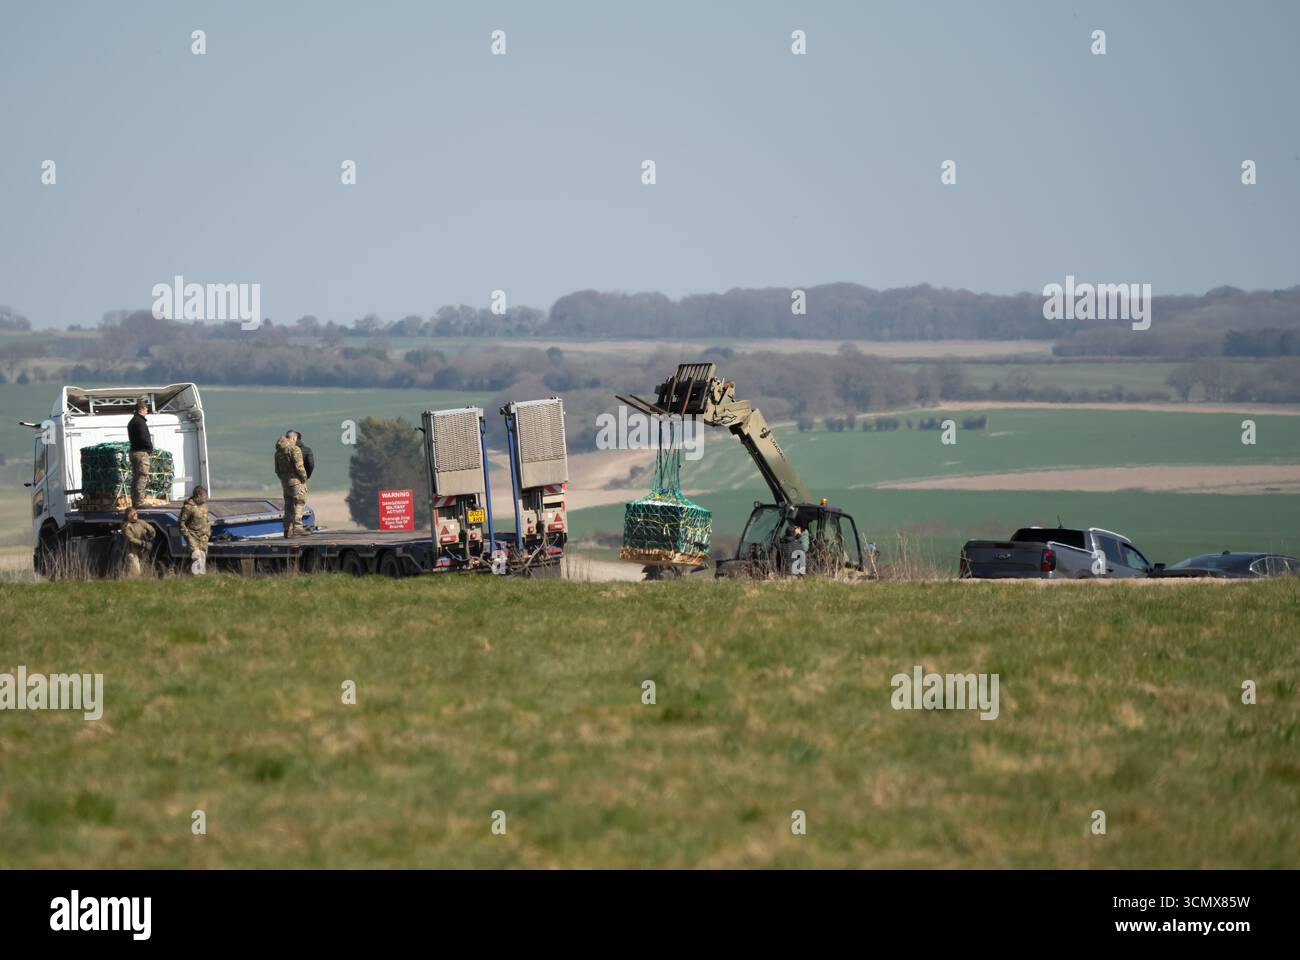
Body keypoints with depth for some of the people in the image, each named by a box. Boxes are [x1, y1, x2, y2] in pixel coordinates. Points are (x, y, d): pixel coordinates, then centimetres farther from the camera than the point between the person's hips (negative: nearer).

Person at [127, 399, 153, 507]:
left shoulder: (131, 421, 18)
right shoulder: (140, 422, -14)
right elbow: (144, 438, -21)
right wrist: (151, 448, -4)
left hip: (134, 451, 10)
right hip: (142, 452, -10)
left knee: (135, 478, 12)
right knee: (142, 477, -10)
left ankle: (134, 501, 15)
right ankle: (139, 502, -13)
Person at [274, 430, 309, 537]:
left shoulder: (278, 451, 14)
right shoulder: (295, 449, -11)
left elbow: (277, 469, 16)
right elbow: (299, 467, -17)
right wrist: (304, 478, -5)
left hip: (284, 480, 8)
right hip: (295, 480, -8)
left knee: (289, 505, 11)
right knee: (299, 503, -6)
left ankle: (288, 530, 10)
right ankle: (297, 527, -15)